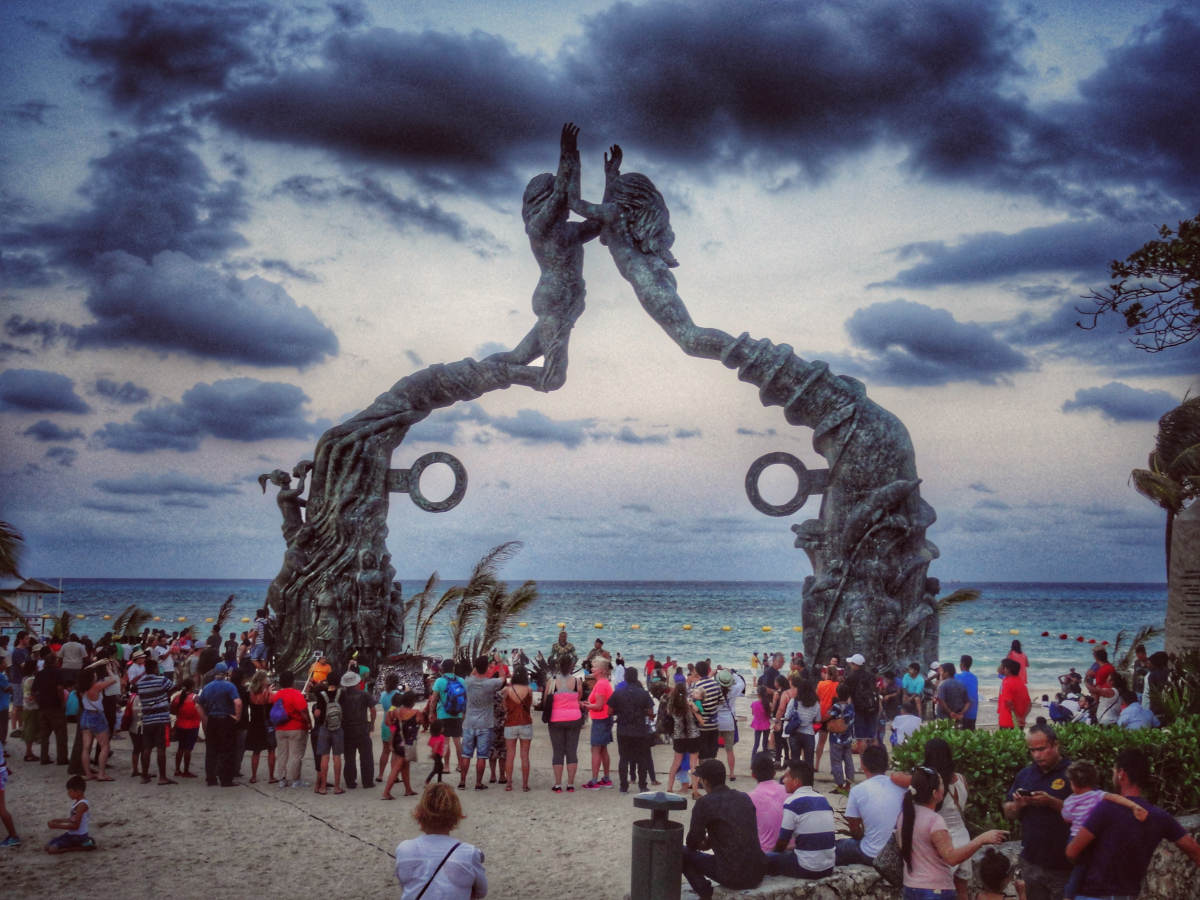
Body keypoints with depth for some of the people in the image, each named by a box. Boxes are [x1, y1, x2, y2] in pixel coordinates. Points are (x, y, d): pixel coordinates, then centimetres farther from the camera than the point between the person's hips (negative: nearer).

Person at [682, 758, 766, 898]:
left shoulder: (705, 803, -8)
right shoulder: (744, 798, 10)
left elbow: (692, 844, 1)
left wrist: (703, 844, 22)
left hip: (733, 876, -6)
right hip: (758, 875, 6)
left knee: (683, 853, 11)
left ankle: (707, 894, 7)